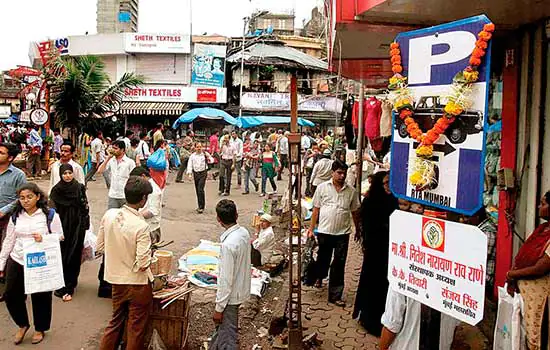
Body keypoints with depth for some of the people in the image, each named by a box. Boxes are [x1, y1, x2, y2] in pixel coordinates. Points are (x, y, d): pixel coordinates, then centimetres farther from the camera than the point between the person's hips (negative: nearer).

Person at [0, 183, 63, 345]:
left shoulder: (50, 215, -7)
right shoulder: (15, 216, 5)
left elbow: (60, 237, -4)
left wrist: (43, 239, -22)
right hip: (16, 262, 4)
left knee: (40, 298, 8)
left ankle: (40, 329, 31)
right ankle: (22, 325, 34)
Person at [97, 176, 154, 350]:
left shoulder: (109, 215, -8)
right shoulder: (141, 226, -26)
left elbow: (100, 247, 2)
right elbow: (143, 264, -25)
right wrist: (148, 256, -4)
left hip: (116, 281, 6)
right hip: (138, 284, -6)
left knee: (116, 321, 24)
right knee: (136, 328, 13)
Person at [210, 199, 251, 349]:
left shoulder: (228, 244, -30)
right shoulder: (244, 232, -4)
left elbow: (226, 280, -26)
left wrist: (219, 308, -15)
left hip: (231, 296, -9)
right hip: (241, 289, 9)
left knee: (227, 337, 6)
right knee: (221, 326, 27)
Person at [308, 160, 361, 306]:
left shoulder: (351, 191, 3)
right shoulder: (322, 187, 0)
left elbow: (355, 212, 11)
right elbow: (316, 209, 2)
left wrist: (358, 230, 14)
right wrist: (311, 229, 1)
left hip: (342, 233, 0)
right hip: (324, 231, 0)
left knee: (339, 265, 2)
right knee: (323, 259, 17)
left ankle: (335, 295, 11)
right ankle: (319, 277, 49)